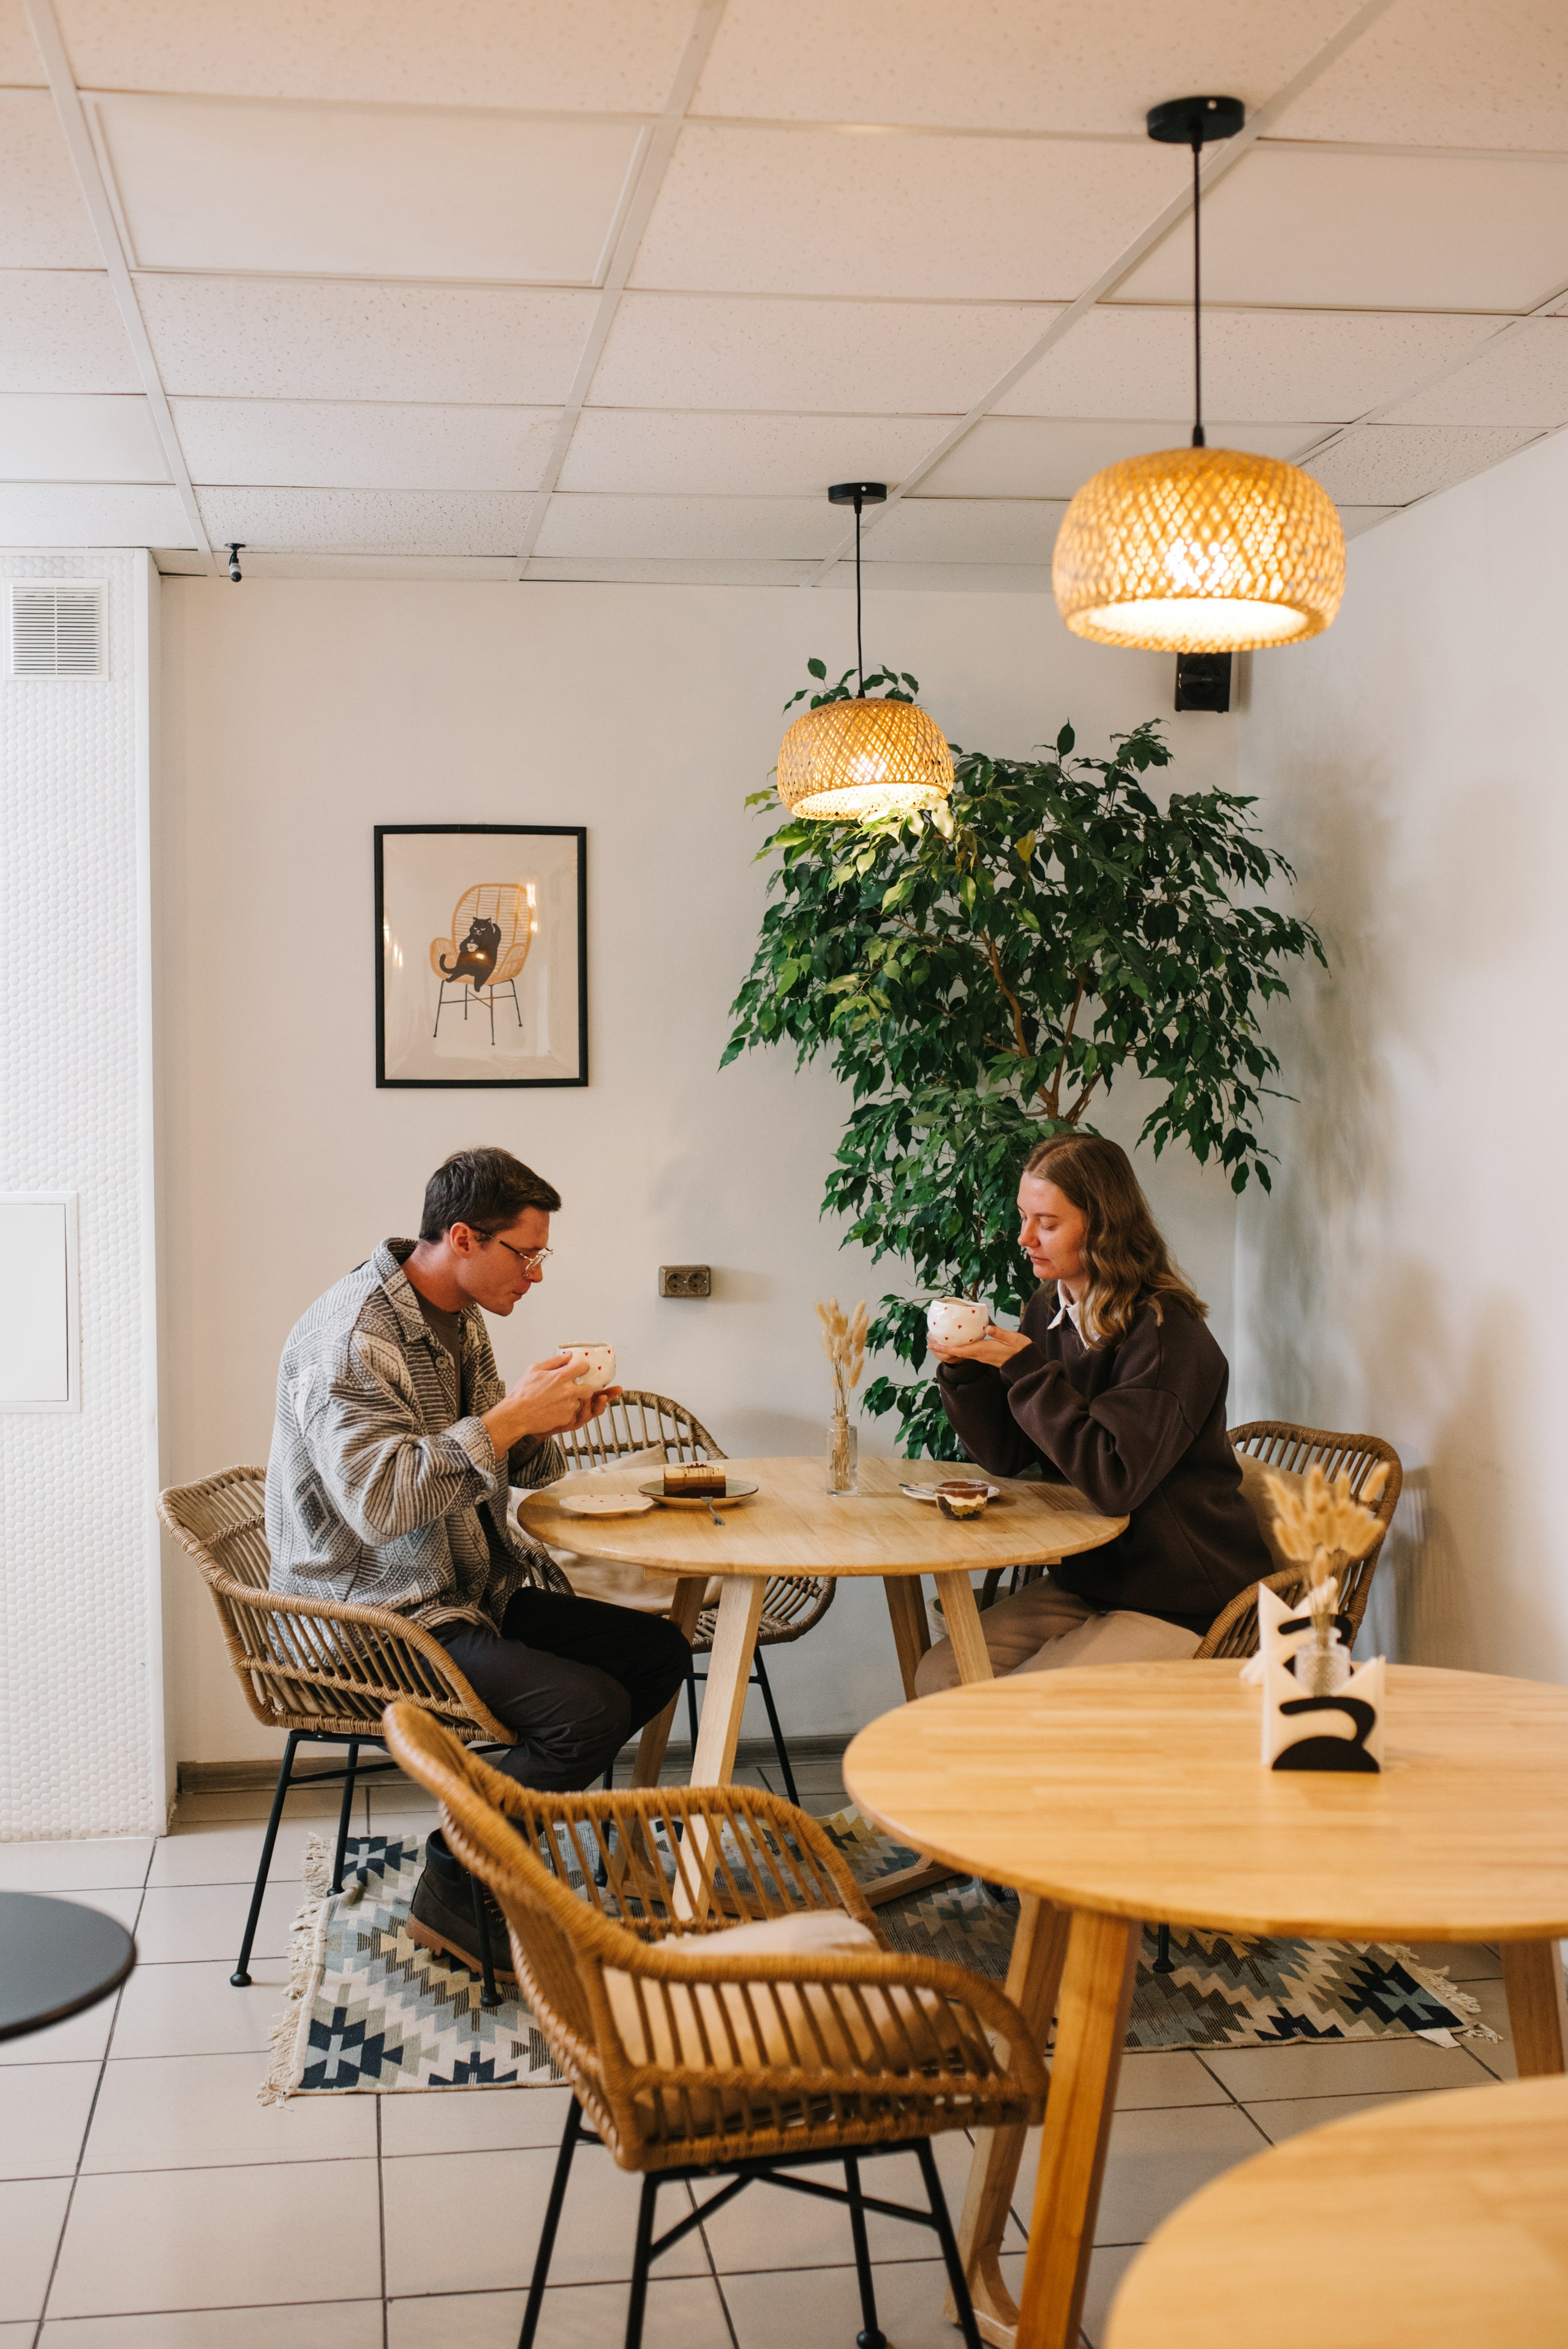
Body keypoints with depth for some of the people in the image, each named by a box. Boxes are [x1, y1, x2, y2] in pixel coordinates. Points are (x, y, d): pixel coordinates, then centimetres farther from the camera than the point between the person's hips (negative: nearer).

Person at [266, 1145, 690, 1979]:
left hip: (474, 1590, 10)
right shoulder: (349, 1340, -20)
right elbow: (379, 1503, -31)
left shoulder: (458, 1318, 10)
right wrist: (510, 1416, -26)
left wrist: (549, 1424, -3)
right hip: (380, 1619, -10)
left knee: (659, 1651, -2)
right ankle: (453, 1883, -3)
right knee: (592, 1707, -24)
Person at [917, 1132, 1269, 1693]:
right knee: (938, 1679, -6)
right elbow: (1007, 1457, 7)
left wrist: (1025, 1371, -25)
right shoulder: (1049, 1314, 4)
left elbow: (1115, 1482, -29)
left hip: (1181, 1603, -7)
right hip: (1086, 1579, 8)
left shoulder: (1164, 1334, -20)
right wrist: (964, 1370, -10)